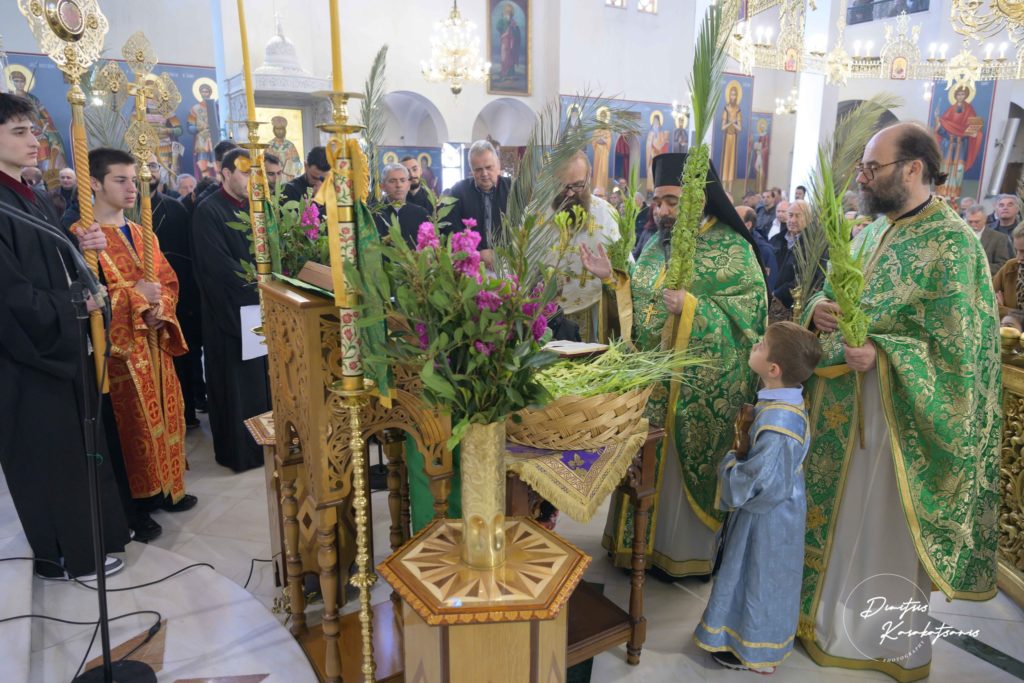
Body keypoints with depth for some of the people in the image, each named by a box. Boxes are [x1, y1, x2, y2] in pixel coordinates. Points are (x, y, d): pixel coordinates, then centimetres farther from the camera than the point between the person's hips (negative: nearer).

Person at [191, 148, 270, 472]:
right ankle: (240, 450, 13)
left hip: (258, 305, 7)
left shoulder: (251, 207, 12)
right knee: (236, 382, 1)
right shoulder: (208, 211, -10)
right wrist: (257, 286, -16)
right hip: (229, 309, -6)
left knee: (262, 377, 10)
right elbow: (218, 264, -18)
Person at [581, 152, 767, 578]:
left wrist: (693, 307, -25)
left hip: (699, 388, -6)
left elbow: (753, 309, -15)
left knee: (685, 465, 6)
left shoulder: (732, 249, -9)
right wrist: (611, 277, -2)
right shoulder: (656, 244, 10)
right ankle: (638, 540, 31)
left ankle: (685, 551, 25)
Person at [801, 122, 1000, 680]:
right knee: (835, 517, 18)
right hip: (841, 411, 7)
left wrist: (883, 353, -28)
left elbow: (959, 347, -18)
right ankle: (828, 617, 38)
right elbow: (832, 295, 14)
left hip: (899, 418, -7)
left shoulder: (954, 244, -14)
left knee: (888, 533, 8)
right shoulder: (869, 233, 9)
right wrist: (818, 308, -8)